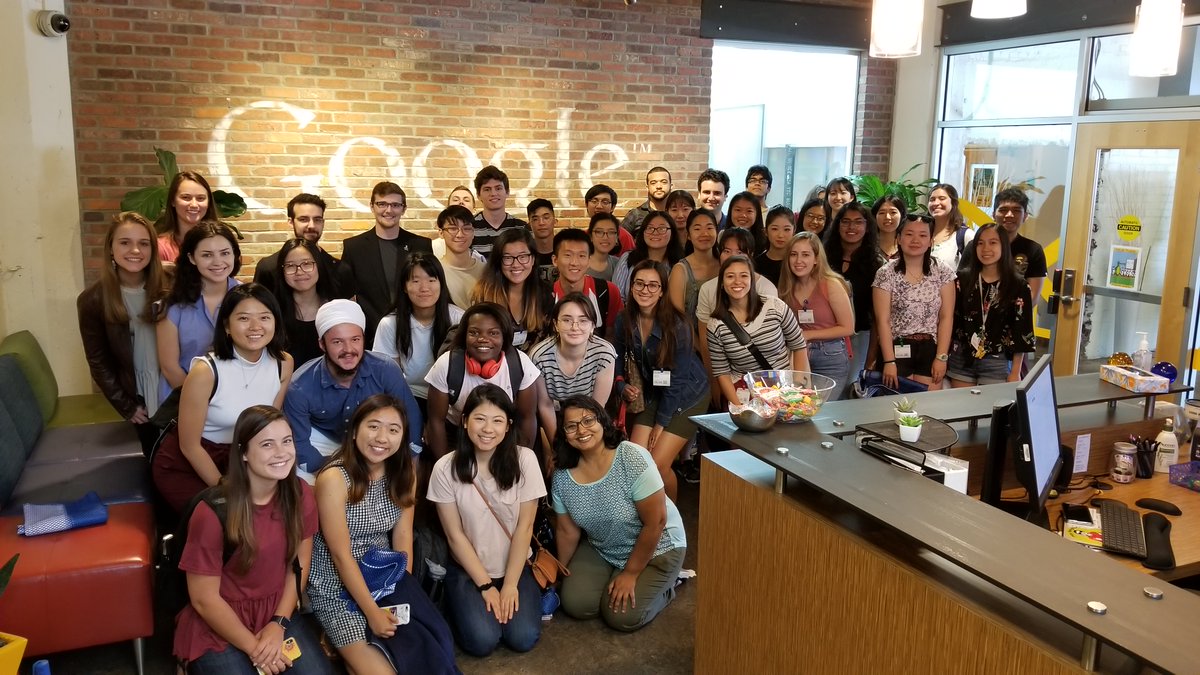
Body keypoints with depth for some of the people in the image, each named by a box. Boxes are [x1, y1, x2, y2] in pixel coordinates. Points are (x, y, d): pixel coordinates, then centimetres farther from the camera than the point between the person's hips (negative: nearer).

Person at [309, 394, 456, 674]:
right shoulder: (334, 478, -19)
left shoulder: (404, 472, -2)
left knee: (436, 638, -13)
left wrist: (404, 592, -10)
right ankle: (340, 642, 10)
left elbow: (402, 536, 0)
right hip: (337, 585, -5)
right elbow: (341, 555, -18)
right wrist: (372, 611, -18)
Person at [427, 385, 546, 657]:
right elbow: (455, 535, -8)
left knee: (523, 639, -17)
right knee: (482, 641, -19)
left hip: (516, 566, 1)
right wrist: (485, 585, -9)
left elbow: (525, 526, -9)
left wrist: (510, 584, -10)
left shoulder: (524, 460, -13)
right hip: (468, 569, 0)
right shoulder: (446, 469, -14)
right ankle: (462, 603, 12)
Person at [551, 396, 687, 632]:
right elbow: (567, 531, 1)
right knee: (575, 604, -10)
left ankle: (663, 585, 13)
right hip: (602, 549, 5)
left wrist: (630, 574, -17)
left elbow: (655, 523, -24)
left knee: (622, 617, -15)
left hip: (655, 548, -4)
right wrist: (562, 573, 9)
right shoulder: (562, 476, -13)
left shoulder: (633, 459, -28)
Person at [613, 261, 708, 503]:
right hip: (653, 395, 5)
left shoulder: (677, 326, -23)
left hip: (686, 397, -4)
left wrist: (661, 423, -14)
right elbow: (618, 361, 4)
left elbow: (676, 380, -18)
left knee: (658, 464, -12)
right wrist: (623, 387, -17)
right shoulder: (625, 321, -9)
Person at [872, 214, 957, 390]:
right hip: (897, 350, -1)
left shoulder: (943, 272, 2)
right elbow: (882, 321, -7)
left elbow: (946, 317, 0)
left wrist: (941, 357, -7)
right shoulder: (885, 274, -4)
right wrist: (889, 361, -13)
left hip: (931, 350, 2)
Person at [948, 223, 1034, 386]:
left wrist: (1015, 372, -3)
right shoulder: (962, 278, 1)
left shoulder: (1018, 286, -4)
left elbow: (1021, 332, -2)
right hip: (960, 360, 2)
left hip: (997, 363, -1)